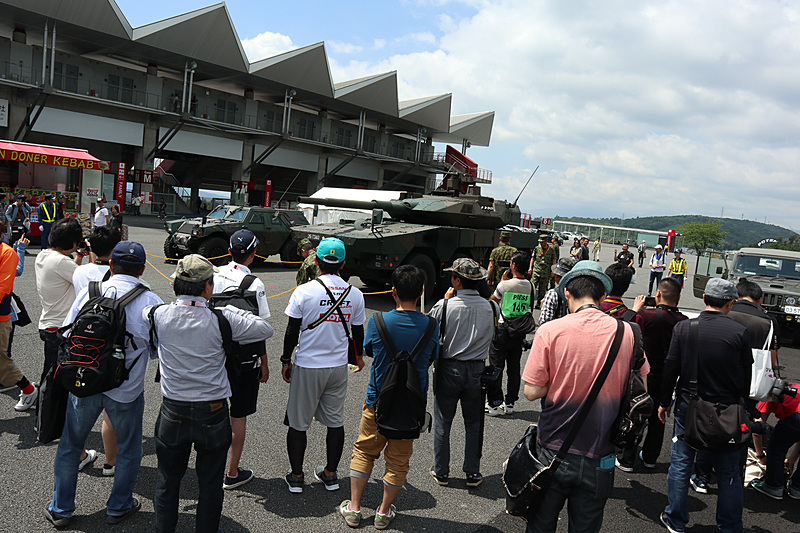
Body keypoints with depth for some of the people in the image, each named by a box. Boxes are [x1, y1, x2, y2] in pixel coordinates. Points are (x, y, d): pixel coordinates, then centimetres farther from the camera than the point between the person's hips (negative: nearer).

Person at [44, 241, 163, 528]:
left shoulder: (89, 292, -7)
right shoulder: (150, 301, -13)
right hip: (126, 390, -2)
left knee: (70, 445, 21)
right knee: (128, 450, 19)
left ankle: (60, 509, 35)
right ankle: (119, 507, 32)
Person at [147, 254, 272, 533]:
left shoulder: (159, 315, -10)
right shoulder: (221, 320, -18)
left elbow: (143, 310, 15)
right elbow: (265, 329, -7)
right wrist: (232, 309, 1)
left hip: (173, 413, 2)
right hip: (213, 415, -2)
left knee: (168, 479, 21)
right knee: (210, 483, 17)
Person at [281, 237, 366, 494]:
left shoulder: (304, 291, -12)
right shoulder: (355, 295, -2)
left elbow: (292, 331, -8)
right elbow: (358, 332, 9)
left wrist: (286, 361, 6)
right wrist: (359, 356, 26)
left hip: (307, 367, -3)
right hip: (338, 366, 3)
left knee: (298, 422, 11)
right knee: (335, 421, 15)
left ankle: (296, 476, 20)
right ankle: (330, 474, 25)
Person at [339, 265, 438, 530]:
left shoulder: (377, 322, -15)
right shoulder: (431, 326, -13)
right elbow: (430, 360, 2)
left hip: (378, 401, 0)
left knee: (364, 451, 18)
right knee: (398, 458, 15)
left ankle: (353, 508, 24)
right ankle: (384, 511, 27)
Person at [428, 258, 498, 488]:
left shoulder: (444, 306, -16)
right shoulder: (491, 307, -7)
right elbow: (491, 336, 7)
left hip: (448, 369, -2)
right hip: (477, 371, 2)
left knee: (442, 423, 12)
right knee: (473, 424, 15)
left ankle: (441, 472, 21)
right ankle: (473, 473, 22)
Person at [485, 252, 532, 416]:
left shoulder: (504, 285, -17)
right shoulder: (530, 286, -2)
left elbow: (492, 301, 1)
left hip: (502, 330, -5)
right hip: (520, 331, 5)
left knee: (496, 367, 5)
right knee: (514, 368, 13)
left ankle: (494, 404, 8)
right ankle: (509, 403, 20)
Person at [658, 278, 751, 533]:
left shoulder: (683, 327, -9)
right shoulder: (739, 332, -11)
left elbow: (670, 369, -5)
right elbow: (746, 375, -1)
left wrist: (664, 402, 7)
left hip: (688, 409, 0)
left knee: (680, 465, 13)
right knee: (728, 473, 14)